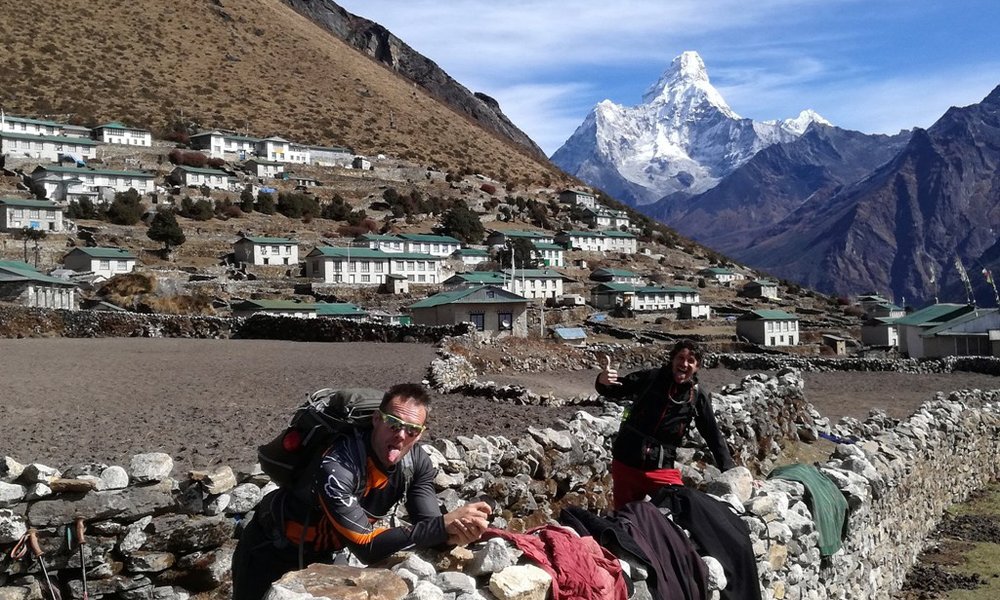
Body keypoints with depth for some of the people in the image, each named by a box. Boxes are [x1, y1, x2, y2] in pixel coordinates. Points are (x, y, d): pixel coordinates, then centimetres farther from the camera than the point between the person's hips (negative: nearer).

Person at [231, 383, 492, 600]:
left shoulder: (418, 462, -18)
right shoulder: (337, 465, -39)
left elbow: (428, 527, -19)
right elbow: (366, 547, -39)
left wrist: (457, 532, -43)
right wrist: (444, 525, -44)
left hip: (326, 550, 5)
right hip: (273, 545, -5)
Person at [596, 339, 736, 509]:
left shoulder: (697, 397, -2)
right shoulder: (651, 378, -6)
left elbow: (714, 436, 4)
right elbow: (615, 391, -3)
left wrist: (730, 471, 1)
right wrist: (603, 382, -27)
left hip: (662, 469, 1)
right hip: (625, 464, 0)